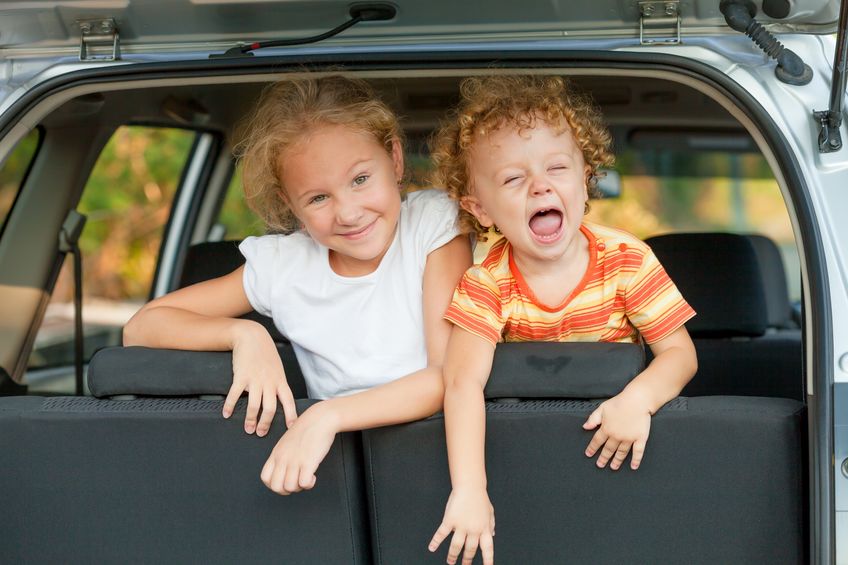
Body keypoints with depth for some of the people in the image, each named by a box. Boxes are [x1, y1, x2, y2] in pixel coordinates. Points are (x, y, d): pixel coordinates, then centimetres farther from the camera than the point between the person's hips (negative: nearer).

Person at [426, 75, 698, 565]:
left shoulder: (627, 260, -12)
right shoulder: (487, 285, -16)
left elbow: (680, 352, -9)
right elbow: (463, 381, -27)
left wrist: (638, 399, -32)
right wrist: (469, 491, -40)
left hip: (613, 431, 2)